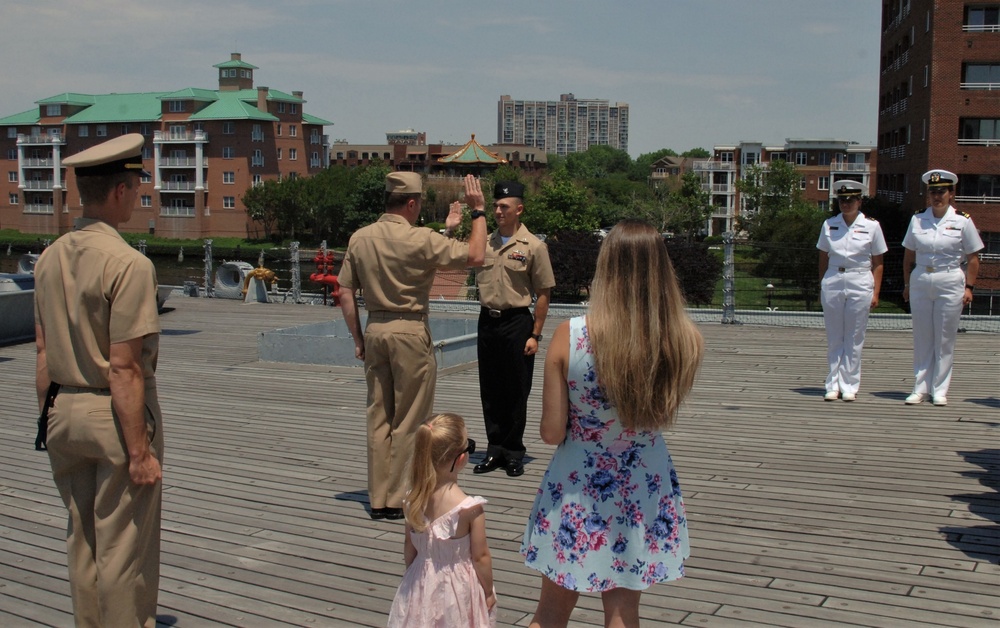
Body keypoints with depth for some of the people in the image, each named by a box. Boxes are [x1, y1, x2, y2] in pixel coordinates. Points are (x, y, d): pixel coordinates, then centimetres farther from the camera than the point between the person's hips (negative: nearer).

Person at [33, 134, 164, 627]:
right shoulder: (127, 263, -18)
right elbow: (125, 367, -20)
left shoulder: (50, 258, 5)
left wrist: (48, 420, 17)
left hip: (64, 414, 8)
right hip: (116, 416, -7)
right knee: (125, 550, 3)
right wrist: (140, 450, -17)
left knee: (82, 544, 19)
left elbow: (42, 352, 9)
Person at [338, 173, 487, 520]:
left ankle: (378, 500, 19)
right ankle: (400, 500, 10)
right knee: (409, 420, 4)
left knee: (378, 417, 12)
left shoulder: (359, 238, 4)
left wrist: (358, 339, 14)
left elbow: (346, 293, 7)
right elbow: (475, 256, -10)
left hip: (374, 330, 6)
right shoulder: (421, 239, -13)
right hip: (410, 332, -6)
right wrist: (479, 211, 0)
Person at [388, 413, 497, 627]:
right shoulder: (470, 508, -23)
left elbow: (409, 549, 3)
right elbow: (480, 557, -13)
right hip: (458, 591, -4)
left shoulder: (413, 500, -9)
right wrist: (489, 592, 1)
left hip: (421, 586, 5)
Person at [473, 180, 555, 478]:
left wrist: (535, 335, -9)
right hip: (487, 320, 4)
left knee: (516, 392, 3)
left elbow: (543, 294, -5)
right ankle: (495, 449, 21)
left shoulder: (533, 246, -5)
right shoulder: (485, 243, 8)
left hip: (516, 322, -4)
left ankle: (513, 453, 16)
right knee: (490, 390, 9)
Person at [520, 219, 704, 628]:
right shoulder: (686, 340, -14)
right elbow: (663, 413, 3)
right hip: (643, 495, 2)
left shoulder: (569, 336, -21)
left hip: (575, 490, -1)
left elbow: (551, 433, -13)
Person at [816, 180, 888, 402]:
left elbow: (877, 264, 2)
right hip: (833, 282, 2)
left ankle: (849, 386, 10)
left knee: (854, 339, 2)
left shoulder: (871, 226, 0)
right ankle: (833, 385, 11)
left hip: (860, 284, -2)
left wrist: (875, 293, -3)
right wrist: (821, 287, 6)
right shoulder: (829, 225, 6)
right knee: (834, 338, 5)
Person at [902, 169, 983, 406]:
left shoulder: (962, 221, -1)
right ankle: (920, 388, 13)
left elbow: (973, 258, 0)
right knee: (922, 338, 6)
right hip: (920, 281, 2)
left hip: (950, 282, -2)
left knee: (945, 340, 3)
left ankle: (939, 390, 10)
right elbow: (909, 255, 11)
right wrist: (907, 284, 8)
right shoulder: (917, 220, 5)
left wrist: (969, 287, -7)